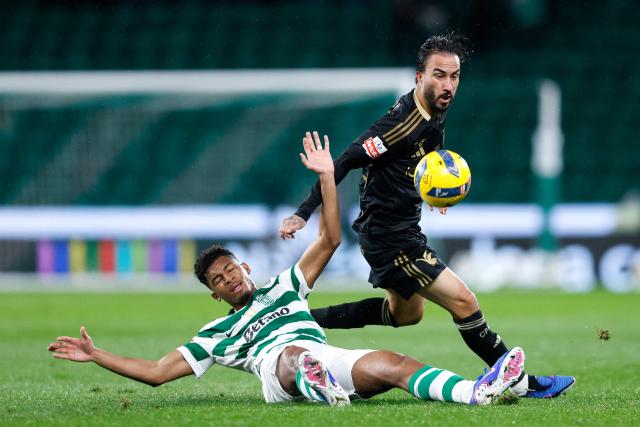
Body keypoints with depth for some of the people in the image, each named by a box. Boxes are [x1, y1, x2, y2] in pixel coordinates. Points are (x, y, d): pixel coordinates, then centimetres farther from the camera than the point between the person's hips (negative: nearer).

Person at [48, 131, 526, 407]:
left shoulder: (283, 287, 37)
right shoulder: (216, 335, 33)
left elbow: (330, 240, 30)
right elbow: (155, 371, 31)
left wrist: (327, 177, 22)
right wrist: (95, 355, 26)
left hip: (326, 357, 3)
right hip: (276, 367, -3)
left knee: (392, 363, -28)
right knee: (292, 356, -42)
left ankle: (479, 391, -52)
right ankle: (317, 388, -78)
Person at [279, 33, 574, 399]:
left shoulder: (437, 112, 3)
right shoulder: (404, 120, -25)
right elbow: (346, 162, -24)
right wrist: (304, 213, -24)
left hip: (405, 228, 11)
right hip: (389, 236, -11)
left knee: (406, 313, 30)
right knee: (463, 301, -13)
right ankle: (523, 383, -4)